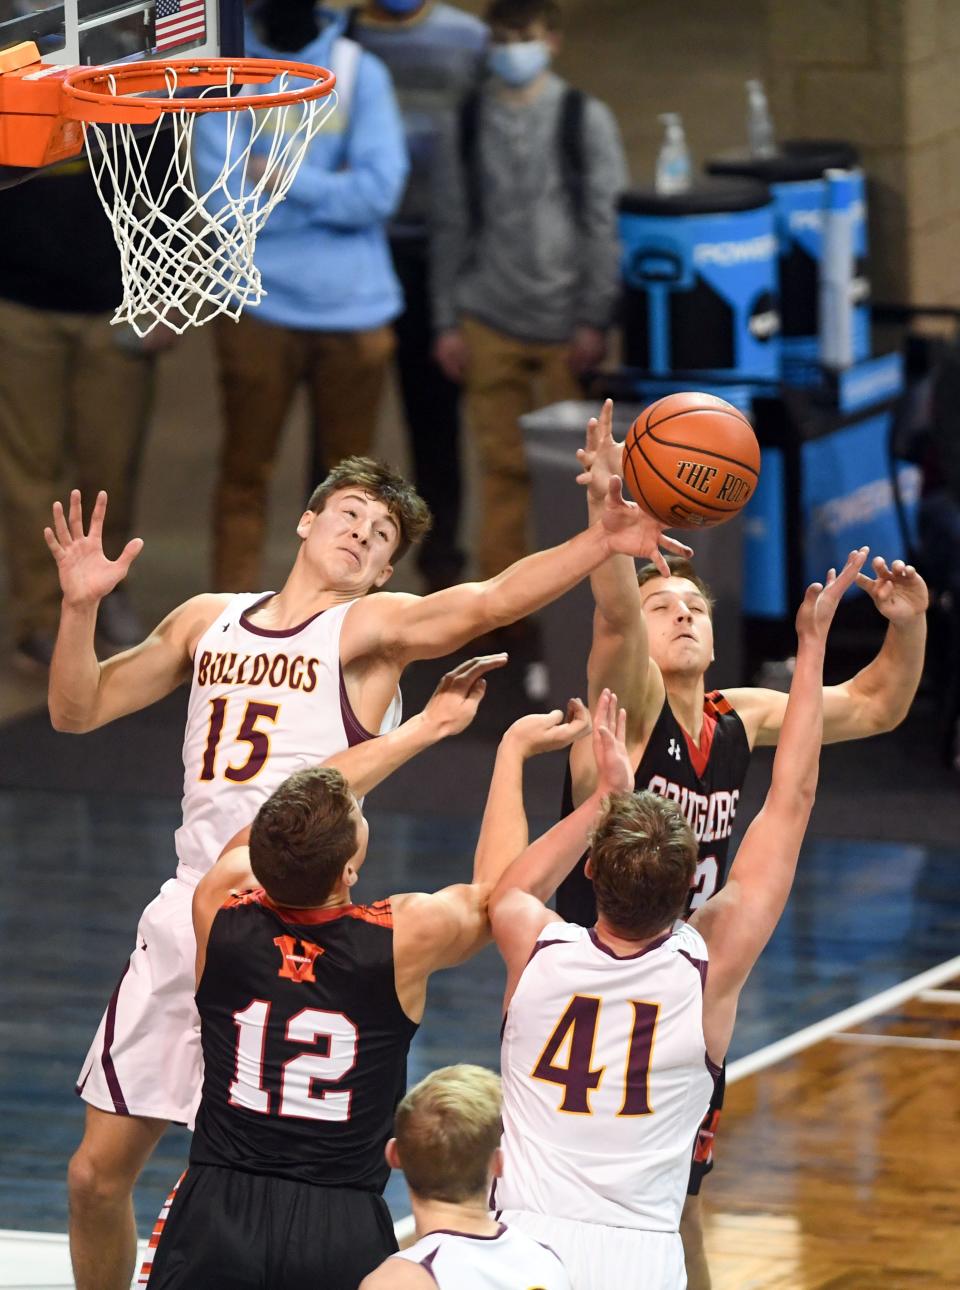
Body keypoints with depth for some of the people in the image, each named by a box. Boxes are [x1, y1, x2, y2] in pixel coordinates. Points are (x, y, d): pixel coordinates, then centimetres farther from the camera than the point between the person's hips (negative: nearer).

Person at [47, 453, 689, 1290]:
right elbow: (78, 711, 17)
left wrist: (602, 543, -37)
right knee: (98, 1173, 9)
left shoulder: (372, 627, -3)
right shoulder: (208, 621, 14)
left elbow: (490, 601, -21)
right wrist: (82, 606, 0)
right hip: (188, 910, 6)